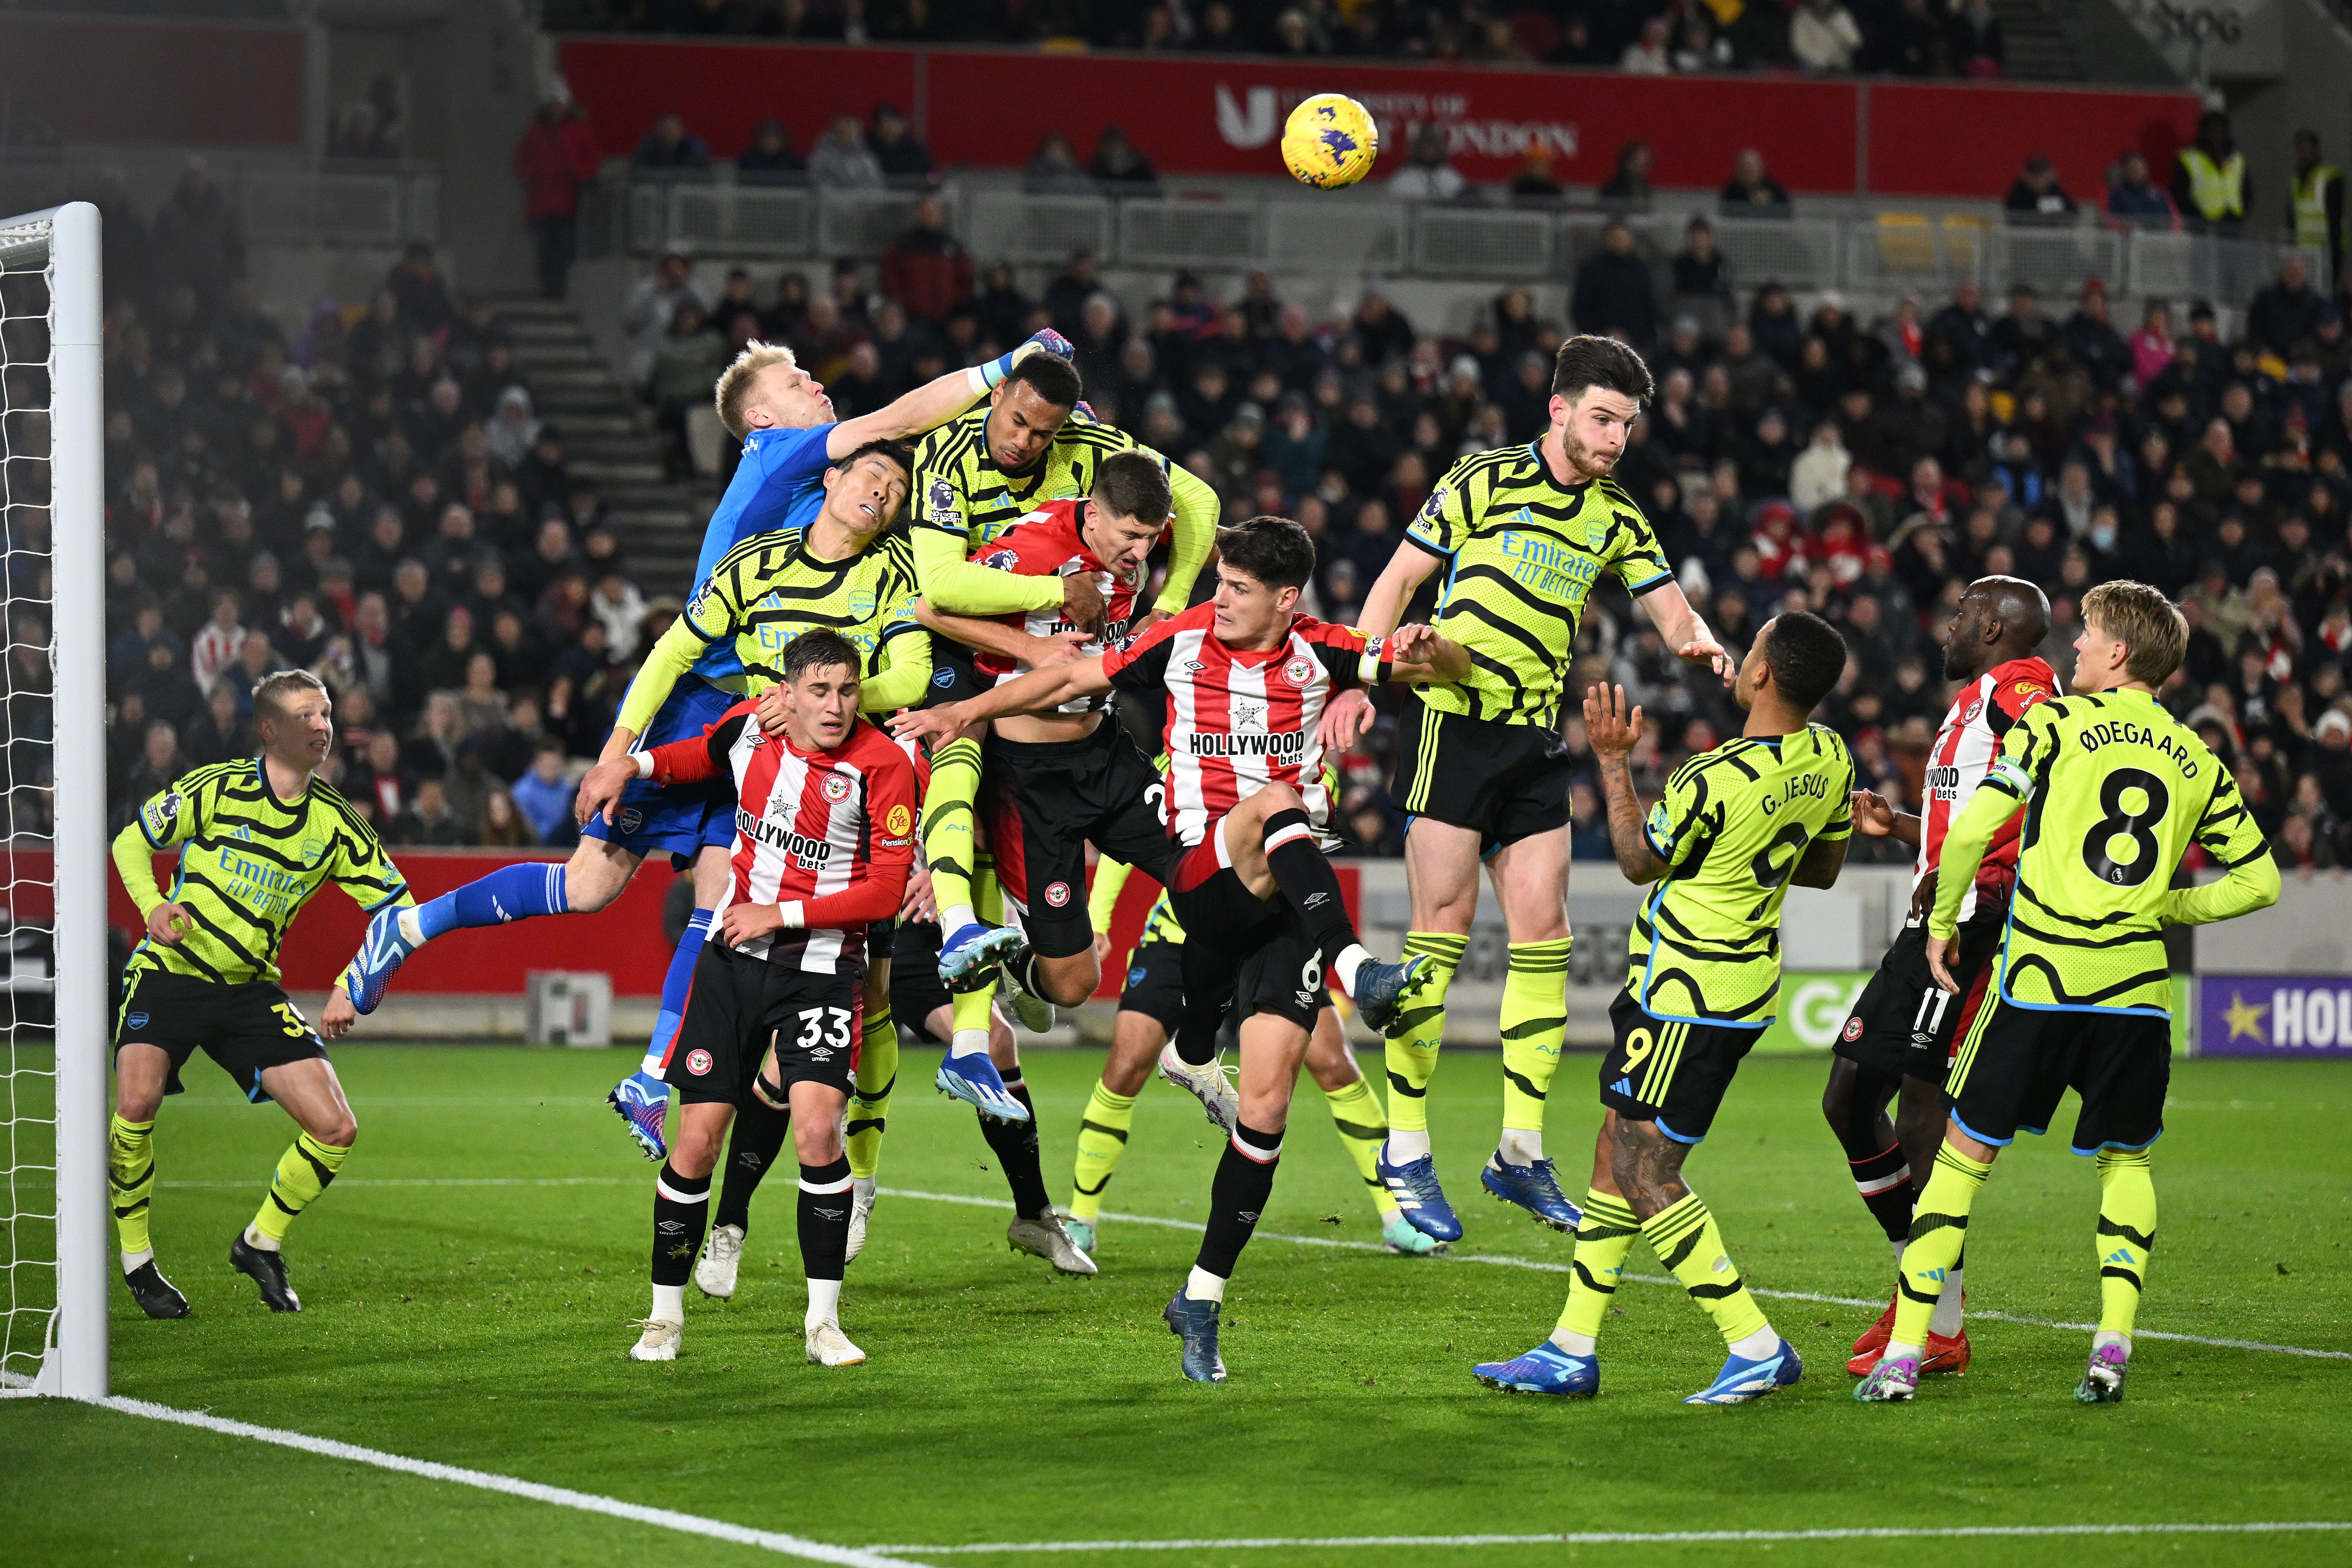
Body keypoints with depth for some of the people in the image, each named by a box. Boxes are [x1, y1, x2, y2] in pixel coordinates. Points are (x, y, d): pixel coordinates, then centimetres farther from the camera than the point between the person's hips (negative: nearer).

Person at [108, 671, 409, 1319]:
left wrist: (351, 988, -7)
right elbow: (131, 841, 4)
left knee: (336, 1130, -8)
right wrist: (152, 907, -15)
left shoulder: (334, 822, 0)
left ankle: (261, 1243, 18)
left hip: (252, 990, 4)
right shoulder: (214, 789, -8)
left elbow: (398, 911, 6)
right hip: (169, 974, -4)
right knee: (137, 1101, -29)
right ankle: (135, 1259, -7)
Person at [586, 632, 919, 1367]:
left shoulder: (882, 765, -14)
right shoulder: (748, 728, -1)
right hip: (734, 956, 3)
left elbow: (886, 890, -14)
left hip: (822, 968, -3)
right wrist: (631, 763, 10)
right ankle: (665, 1316, 14)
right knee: (697, 1141, -1)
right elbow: (703, 756, 25)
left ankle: (824, 1321, -7)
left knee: (817, 1132, -20)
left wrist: (783, 913, -16)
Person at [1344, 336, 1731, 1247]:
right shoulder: (1486, 482, -4)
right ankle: (1406, 1151, -1)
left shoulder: (1615, 518, 11)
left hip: (1536, 738, 5)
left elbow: (1671, 612, 13)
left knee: (1542, 933, 0)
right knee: (1441, 931, -7)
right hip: (1453, 719, -5)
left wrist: (1700, 642, -10)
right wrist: (1360, 680, -10)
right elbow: (1399, 580, -1)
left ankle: (1521, 1151, 8)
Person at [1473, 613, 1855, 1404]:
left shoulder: (1713, 781, -26)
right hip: (1744, 986, 9)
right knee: (1616, 1156, 15)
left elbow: (1639, 861, -6)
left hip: (1685, 996, -9)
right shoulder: (1830, 759, -2)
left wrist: (1612, 759, 1)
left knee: (1643, 1174, -4)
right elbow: (1821, 869, 15)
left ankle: (1757, 1347, -7)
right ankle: (1573, 1352, 20)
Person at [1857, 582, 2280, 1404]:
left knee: (1965, 1152, 6)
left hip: (2037, 976, -3)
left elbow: (1972, 829, -6)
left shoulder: (2055, 722, 2)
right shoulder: (2197, 762, 13)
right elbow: (2258, 880, 14)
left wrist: (1943, 921, 7)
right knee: (2127, 1162, 20)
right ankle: (2112, 1347, 5)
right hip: (2135, 988, 3)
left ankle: (1905, 1350, 3)